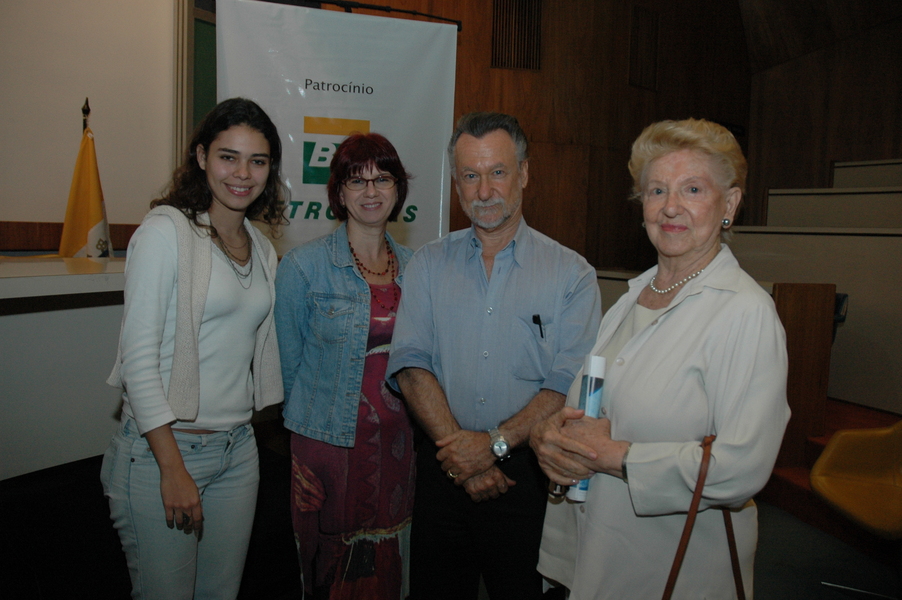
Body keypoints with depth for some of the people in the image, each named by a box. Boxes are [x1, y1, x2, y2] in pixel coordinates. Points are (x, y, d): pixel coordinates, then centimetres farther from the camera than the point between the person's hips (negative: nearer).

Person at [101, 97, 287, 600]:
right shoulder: (167, 231, -11)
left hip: (238, 449, 6)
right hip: (163, 447, -6)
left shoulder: (263, 249, 9)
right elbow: (139, 357, -15)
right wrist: (174, 468, -16)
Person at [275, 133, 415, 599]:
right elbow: (288, 360, -1)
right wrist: (304, 419, 3)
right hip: (329, 442, -4)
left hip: (396, 442, 4)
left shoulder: (413, 265, 4)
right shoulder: (304, 266, -9)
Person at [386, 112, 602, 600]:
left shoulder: (571, 274, -2)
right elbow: (410, 363, -4)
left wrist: (495, 444, -18)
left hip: (526, 473, -2)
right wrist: (460, 453, -14)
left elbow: (570, 385, -9)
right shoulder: (428, 264, 5)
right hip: (442, 469, 2)